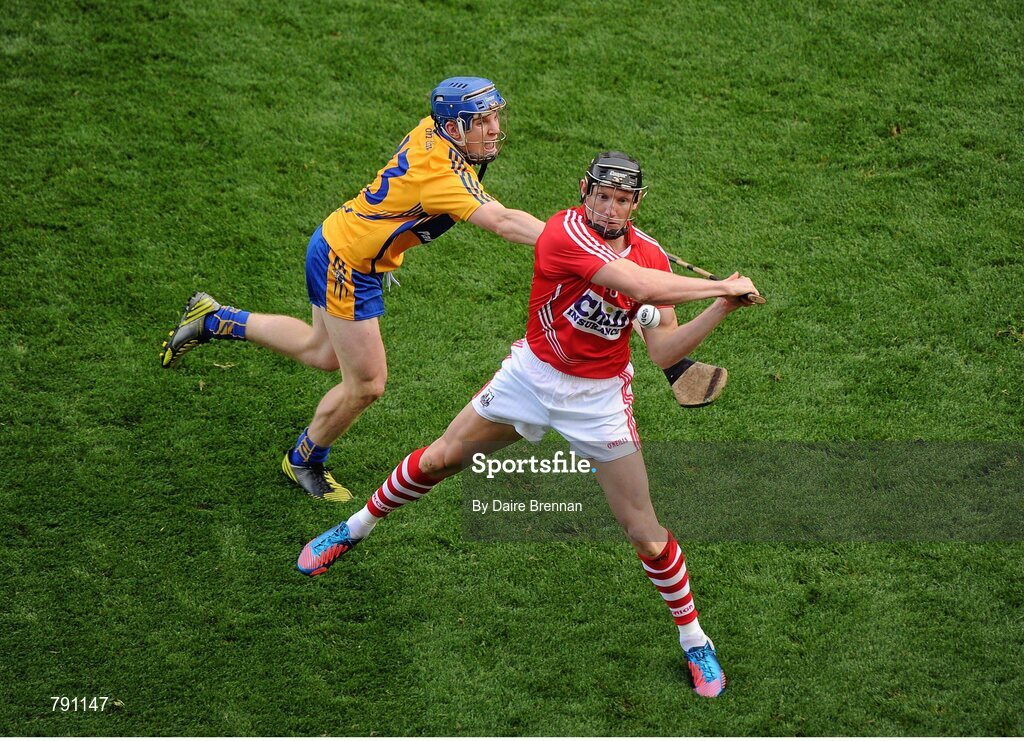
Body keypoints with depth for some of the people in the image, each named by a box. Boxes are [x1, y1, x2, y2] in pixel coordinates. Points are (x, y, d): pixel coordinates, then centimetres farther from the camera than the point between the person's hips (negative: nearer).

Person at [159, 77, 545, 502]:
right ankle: (303, 462, 26)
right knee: (366, 384, 1)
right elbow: (502, 223, -40)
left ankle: (213, 320, 39)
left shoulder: (431, 130, -7)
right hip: (345, 262, -9)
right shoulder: (441, 172, -33)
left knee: (323, 352, 27)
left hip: (338, 241, 10)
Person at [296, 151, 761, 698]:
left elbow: (663, 352, -10)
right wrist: (720, 286, -30)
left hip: (599, 399, 1)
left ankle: (694, 642, 18)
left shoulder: (650, 256, -8)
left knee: (645, 534, 0)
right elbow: (639, 286, -34)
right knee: (440, 458, 9)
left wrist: (720, 311, -22)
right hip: (532, 376, -1)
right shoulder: (565, 232, -22)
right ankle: (354, 530, 36)